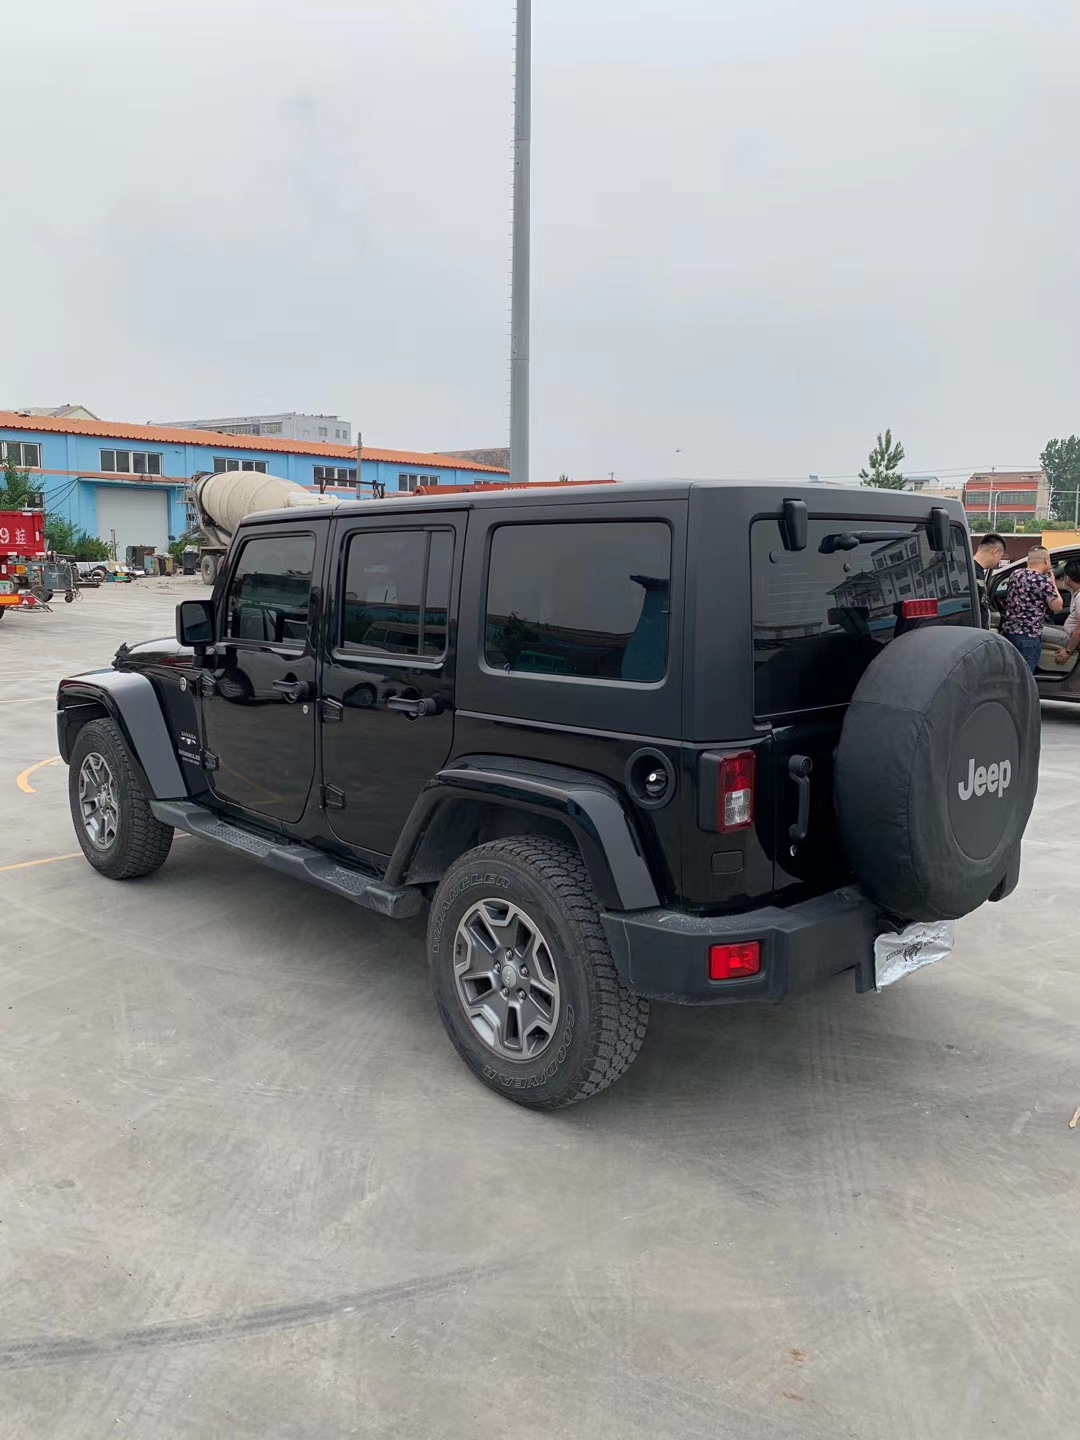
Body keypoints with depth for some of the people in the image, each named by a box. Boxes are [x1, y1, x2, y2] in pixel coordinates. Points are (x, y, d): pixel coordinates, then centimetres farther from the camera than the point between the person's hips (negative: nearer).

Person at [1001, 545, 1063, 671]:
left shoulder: (1015, 575, 6)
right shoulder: (1044, 581, -13)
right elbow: (1057, 607, -4)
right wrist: (1052, 582, 5)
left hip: (1008, 632, 6)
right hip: (1029, 636, -6)